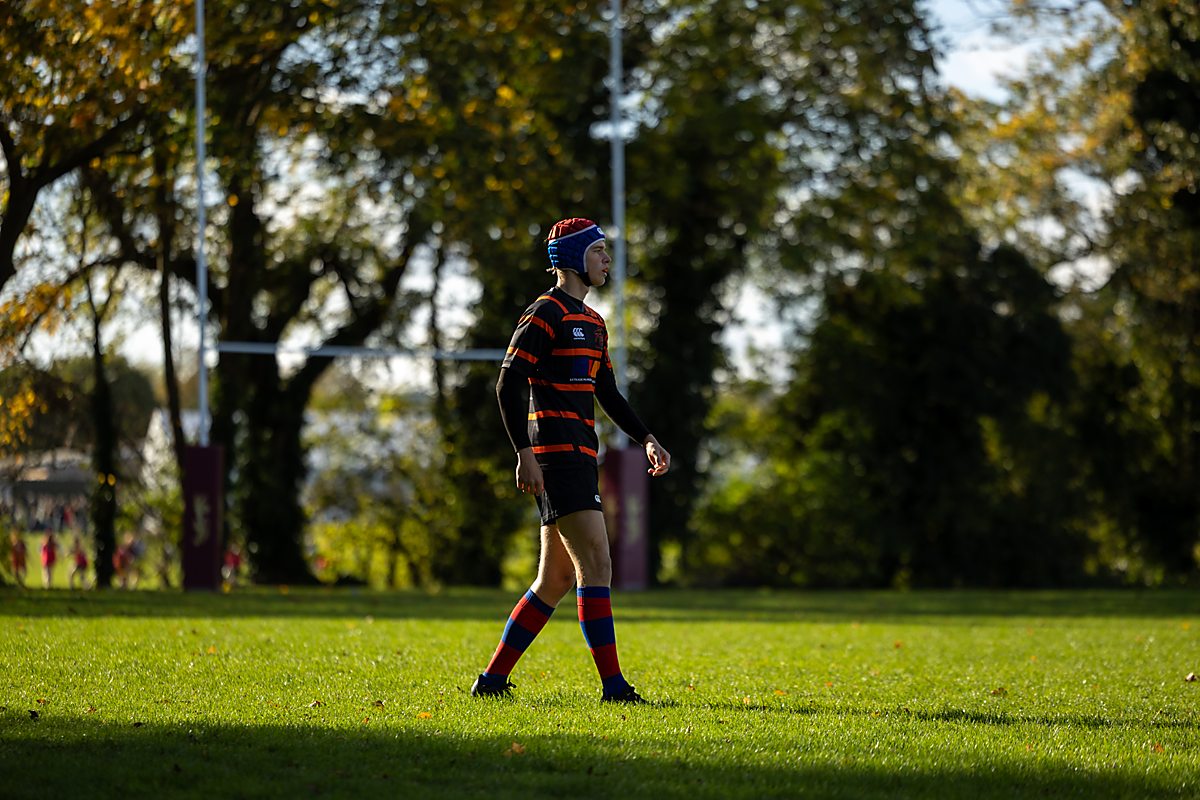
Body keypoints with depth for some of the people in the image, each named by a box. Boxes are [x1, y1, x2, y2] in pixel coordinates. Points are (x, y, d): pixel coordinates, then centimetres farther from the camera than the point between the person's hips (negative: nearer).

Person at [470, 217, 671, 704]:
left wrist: (646, 439, 13)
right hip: (556, 457, -10)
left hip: (578, 458, 10)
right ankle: (612, 685, -14)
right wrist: (525, 453, -20)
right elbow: (508, 385, -14)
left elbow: (608, 394, 26)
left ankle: (492, 679, 16)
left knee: (556, 579, 10)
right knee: (596, 565, -13)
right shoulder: (546, 313, -8)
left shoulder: (592, 322, 21)